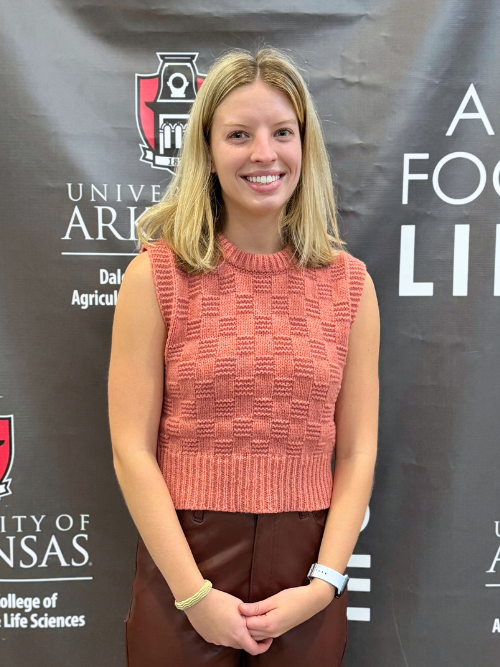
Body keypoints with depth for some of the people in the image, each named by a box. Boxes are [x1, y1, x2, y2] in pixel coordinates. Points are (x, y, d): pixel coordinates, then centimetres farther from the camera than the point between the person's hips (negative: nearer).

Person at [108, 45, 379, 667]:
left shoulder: (349, 282, 1)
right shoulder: (156, 275, -6)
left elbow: (357, 453, 1)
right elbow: (131, 449, -8)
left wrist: (323, 583, -7)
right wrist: (195, 593, -11)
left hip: (308, 575, 2)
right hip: (181, 560, -1)